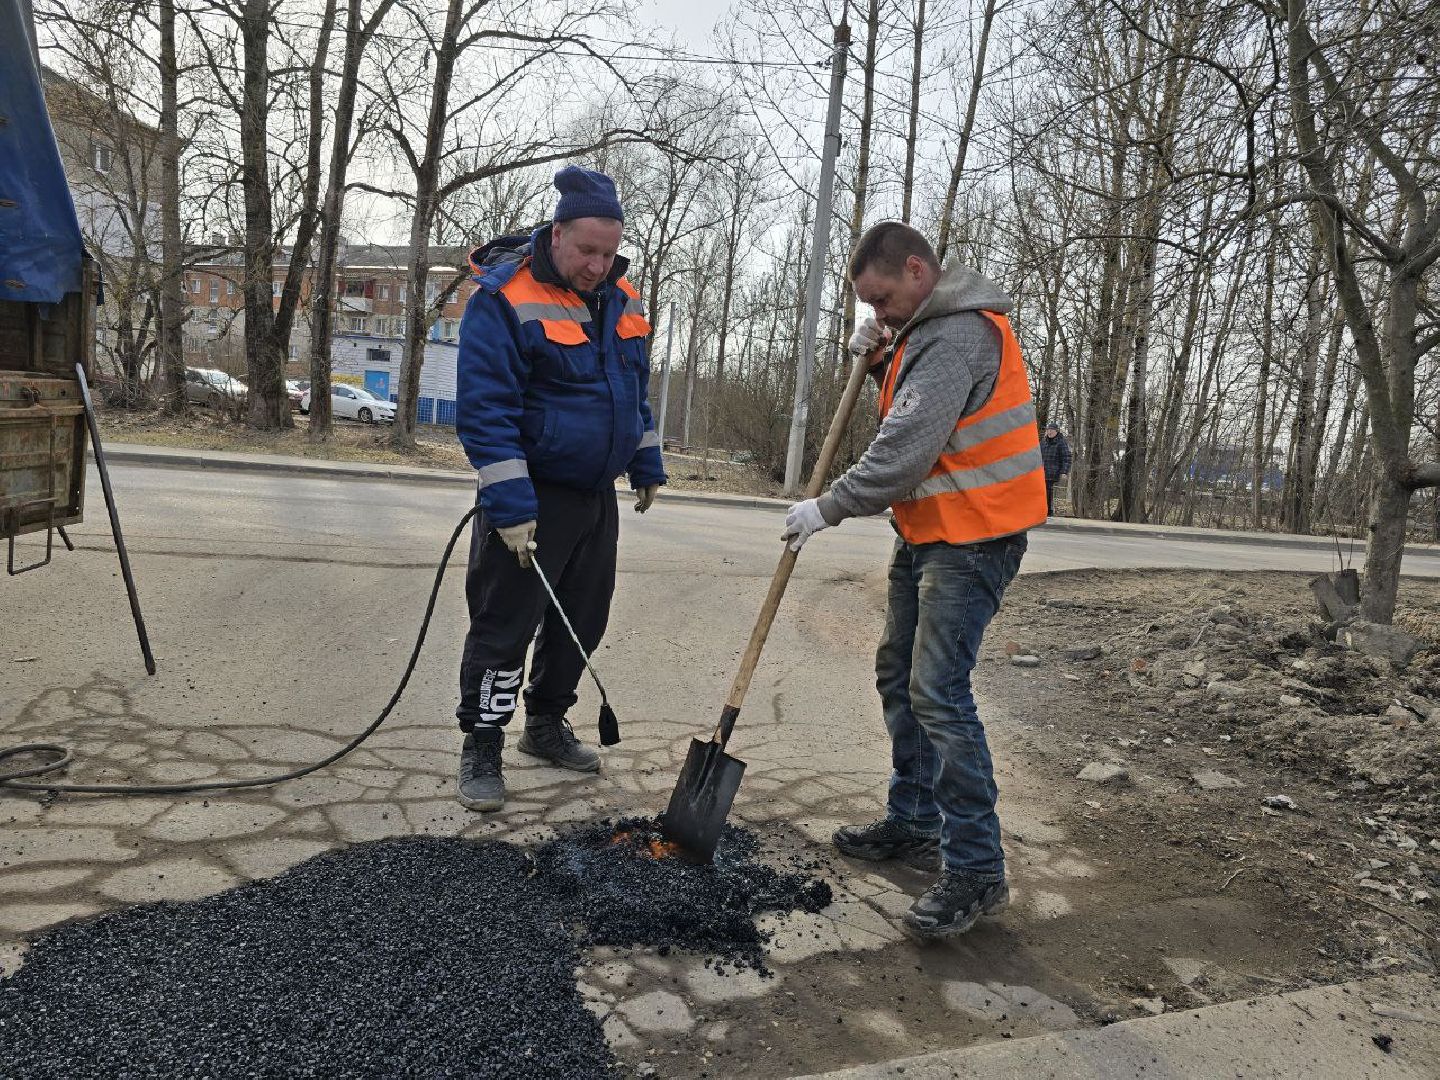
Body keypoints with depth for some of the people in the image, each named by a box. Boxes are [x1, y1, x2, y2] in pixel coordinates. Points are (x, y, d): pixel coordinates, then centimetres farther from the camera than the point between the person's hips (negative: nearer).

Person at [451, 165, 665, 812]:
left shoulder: (622, 299, 6)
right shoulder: (504, 299, -16)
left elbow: (637, 389, 19)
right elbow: (484, 412, -20)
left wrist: (646, 465, 18)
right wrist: (510, 507, -24)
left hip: (597, 495, 7)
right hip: (531, 500, -7)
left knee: (581, 623, 15)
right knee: (504, 627, 0)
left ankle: (545, 726, 33)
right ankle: (481, 751, 15)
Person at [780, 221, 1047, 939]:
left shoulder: (960, 334, -19)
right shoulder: (928, 326, 15)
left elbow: (909, 445, -26)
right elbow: (909, 403, 23)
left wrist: (828, 508, -19)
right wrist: (879, 354, 5)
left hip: (971, 538, -11)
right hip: (925, 531, 11)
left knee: (937, 692, -15)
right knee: (899, 677, 14)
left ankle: (976, 869, -5)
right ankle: (914, 824, 27)